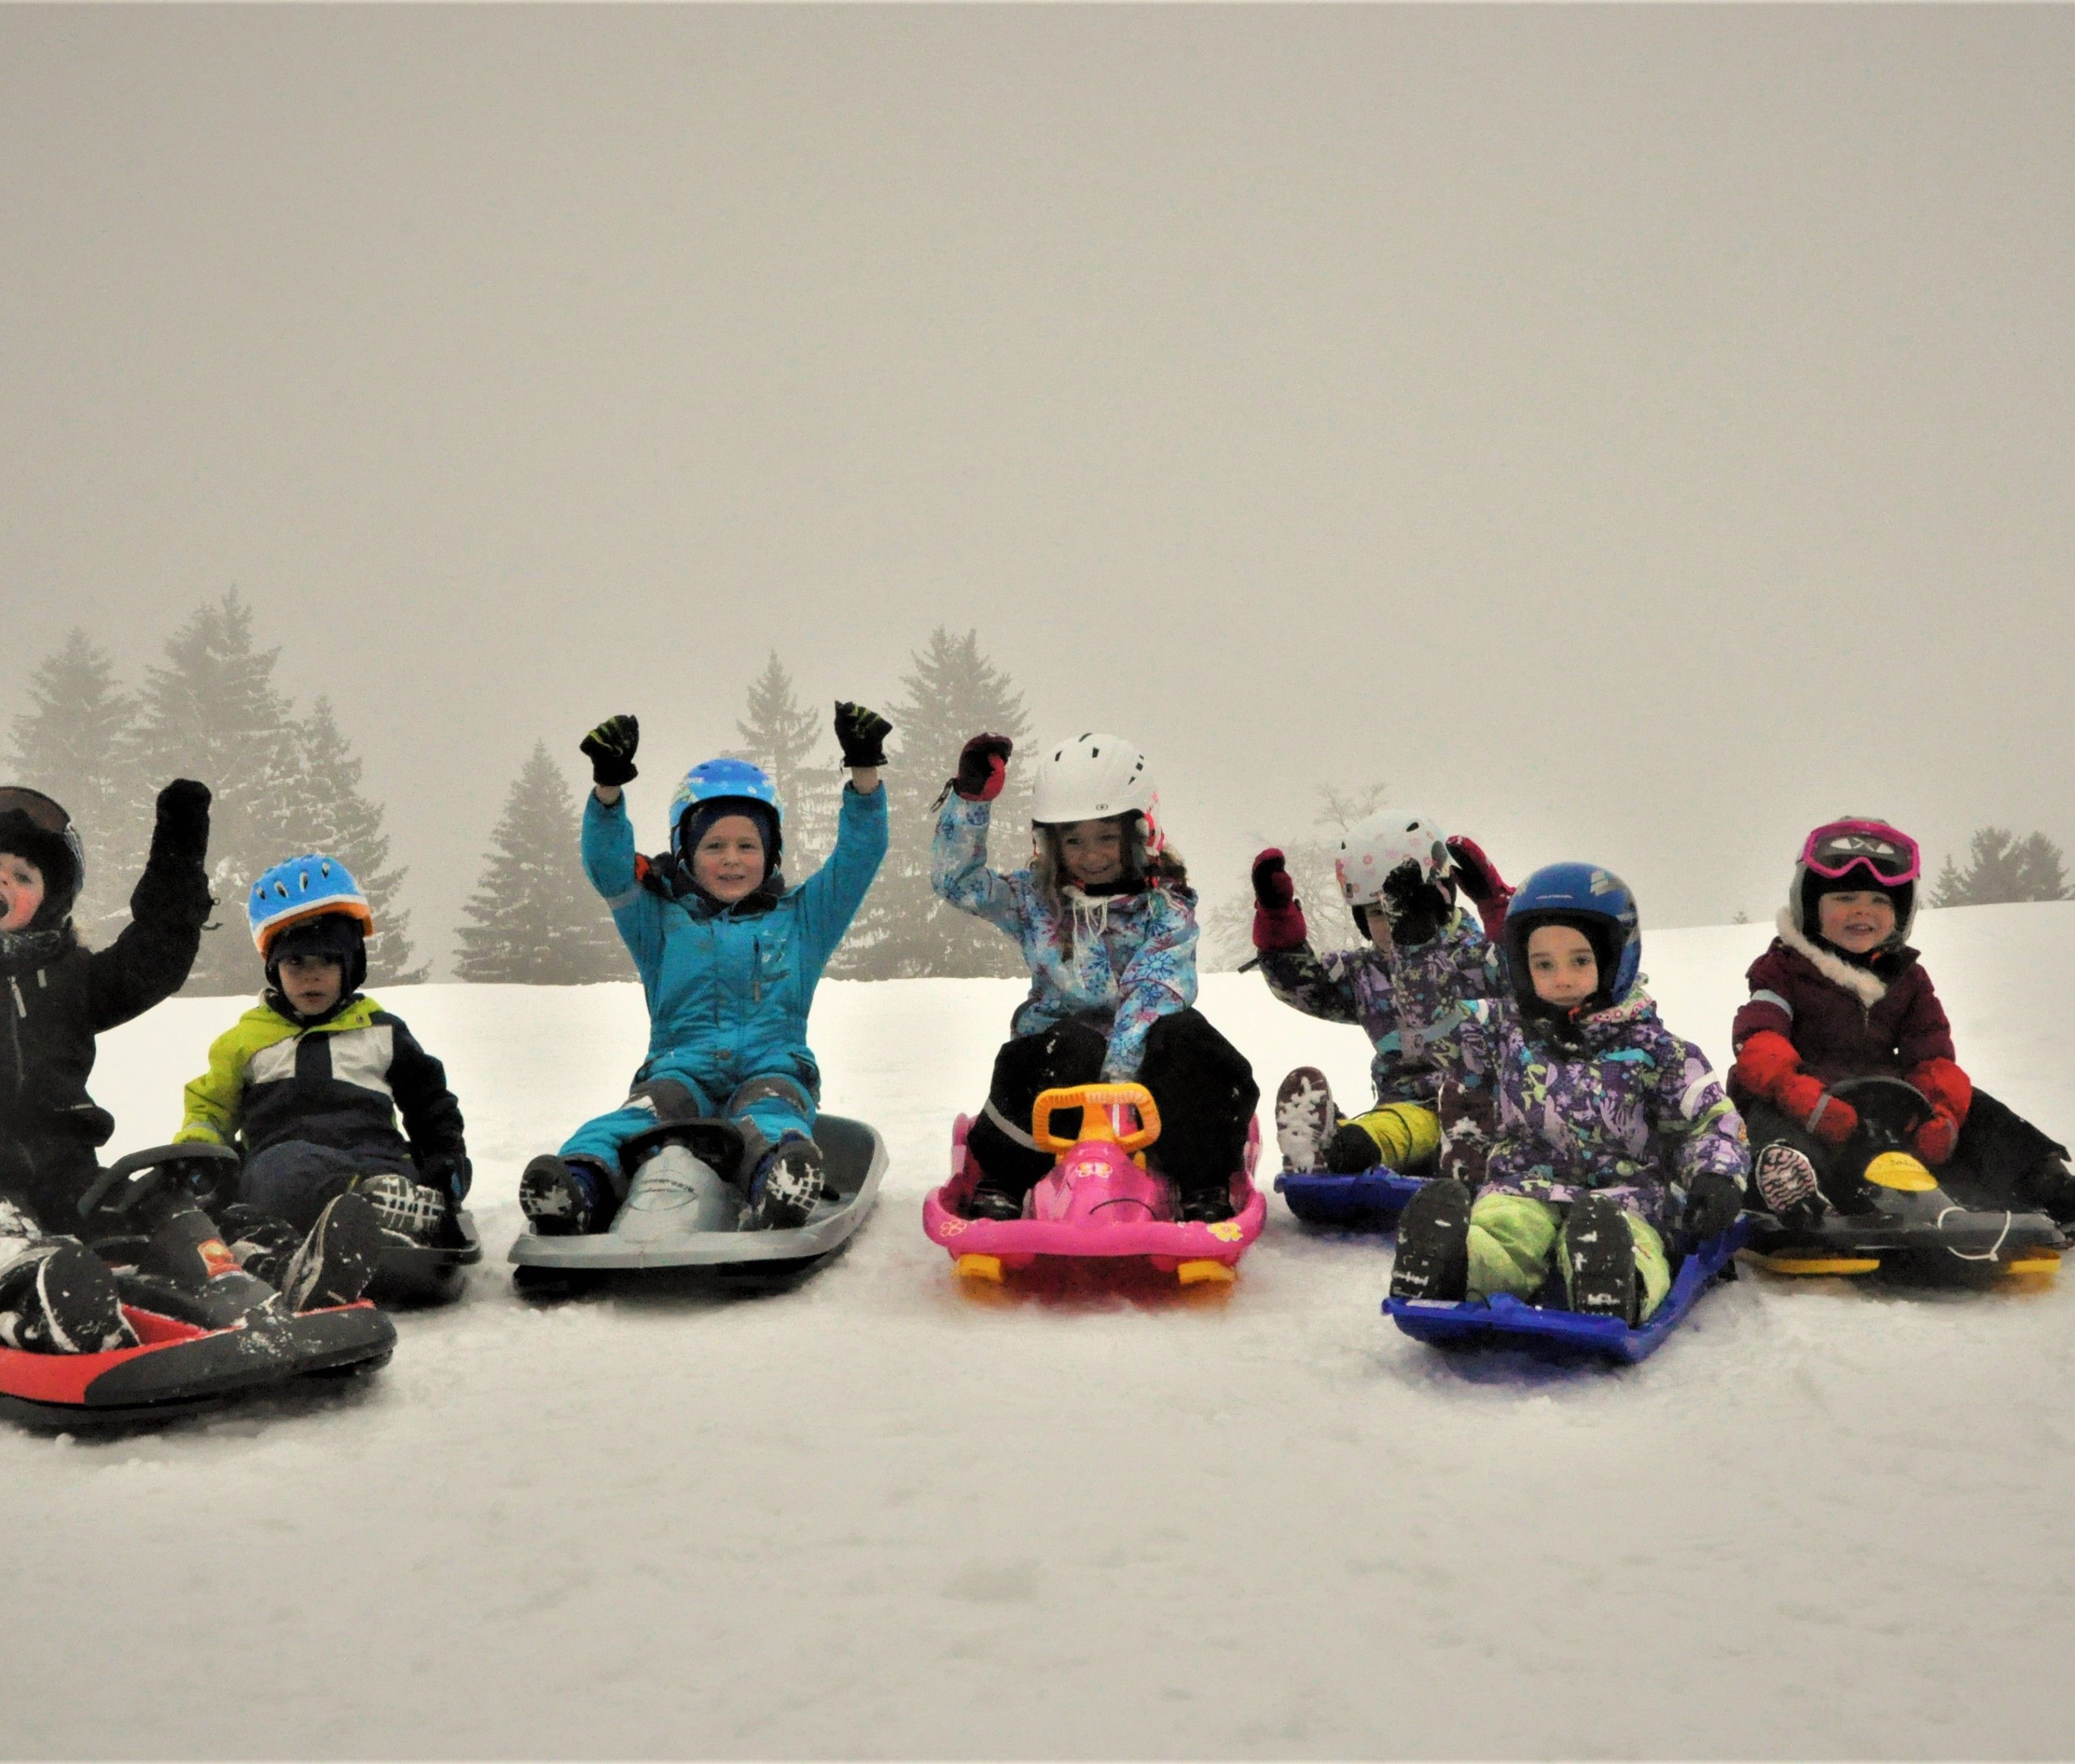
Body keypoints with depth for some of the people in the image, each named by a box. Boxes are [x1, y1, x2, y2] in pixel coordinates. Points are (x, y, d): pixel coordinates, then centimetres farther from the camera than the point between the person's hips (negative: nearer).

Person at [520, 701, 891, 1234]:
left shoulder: (800, 918, 24)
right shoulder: (662, 921, 22)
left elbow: (860, 854, 16)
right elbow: (607, 865, 6)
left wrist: (864, 773, 1)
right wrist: (608, 788, -10)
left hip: (772, 1069, 0)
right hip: (682, 1071, 1)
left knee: (769, 1114, -37)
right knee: (643, 1113, -34)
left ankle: (778, 1185, -70)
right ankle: (580, 1183, -63)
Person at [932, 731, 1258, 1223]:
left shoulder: (1166, 908, 1)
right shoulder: (1034, 900, 10)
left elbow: (1154, 991, -14)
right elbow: (955, 878, 4)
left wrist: (1122, 1059, -30)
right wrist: (970, 797, -6)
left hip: (1142, 1058, 0)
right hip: (1059, 1058, 0)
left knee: (1185, 1035, -31)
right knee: (1074, 1046, -34)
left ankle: (1204, 1187, -23)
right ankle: (998, 1183, -22)